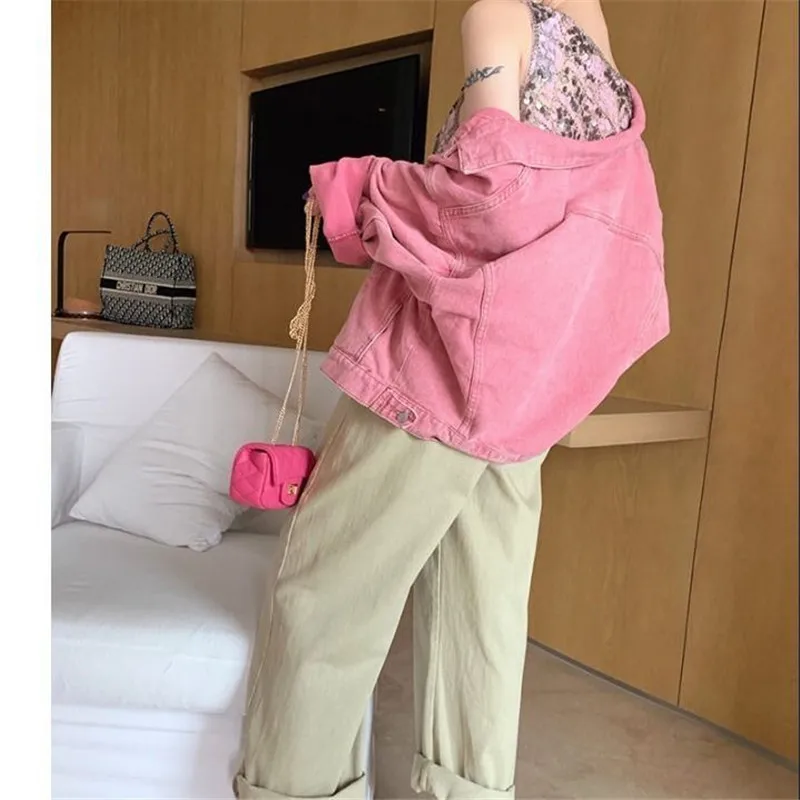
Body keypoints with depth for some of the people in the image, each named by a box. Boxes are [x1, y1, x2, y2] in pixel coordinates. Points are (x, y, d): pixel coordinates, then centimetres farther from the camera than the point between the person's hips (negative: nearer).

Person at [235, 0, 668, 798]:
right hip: (521, 385, 8)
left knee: (329, 586, 3)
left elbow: (491, 190, -17)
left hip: (448, 361, -7)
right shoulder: (608, 85, 19)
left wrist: (359, 194, -3)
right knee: (481, 608, 11)